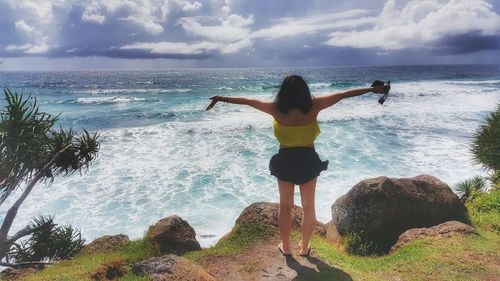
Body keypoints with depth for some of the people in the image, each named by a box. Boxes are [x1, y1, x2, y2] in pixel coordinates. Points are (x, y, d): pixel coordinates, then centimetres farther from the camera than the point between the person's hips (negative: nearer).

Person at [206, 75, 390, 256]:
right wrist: (374, 89, 2)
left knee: (285, 206, 16)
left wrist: (220, 99, 7)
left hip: (285, 161, 0)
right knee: (308, 206, 17)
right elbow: (343, 95, -5)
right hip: (308, 161, 1)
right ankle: (304, 247, 29)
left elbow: (247, 101, -5)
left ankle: (285, 247, 28)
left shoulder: (277, 109, -15)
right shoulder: (313, 106, -14)